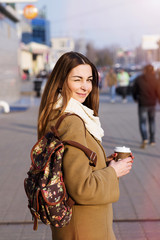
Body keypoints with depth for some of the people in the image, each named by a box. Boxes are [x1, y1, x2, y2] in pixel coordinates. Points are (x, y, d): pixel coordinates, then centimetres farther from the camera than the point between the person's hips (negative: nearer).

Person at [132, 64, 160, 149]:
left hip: (142, 104, -2)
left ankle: (145, 139, -22)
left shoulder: (138, 79, -6)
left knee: (142, 122, 1)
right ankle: (152, 140, 22)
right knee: (152, 121, 18)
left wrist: (136, 98, 19)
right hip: (152, 104, 2)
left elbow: (134, 91, 0)